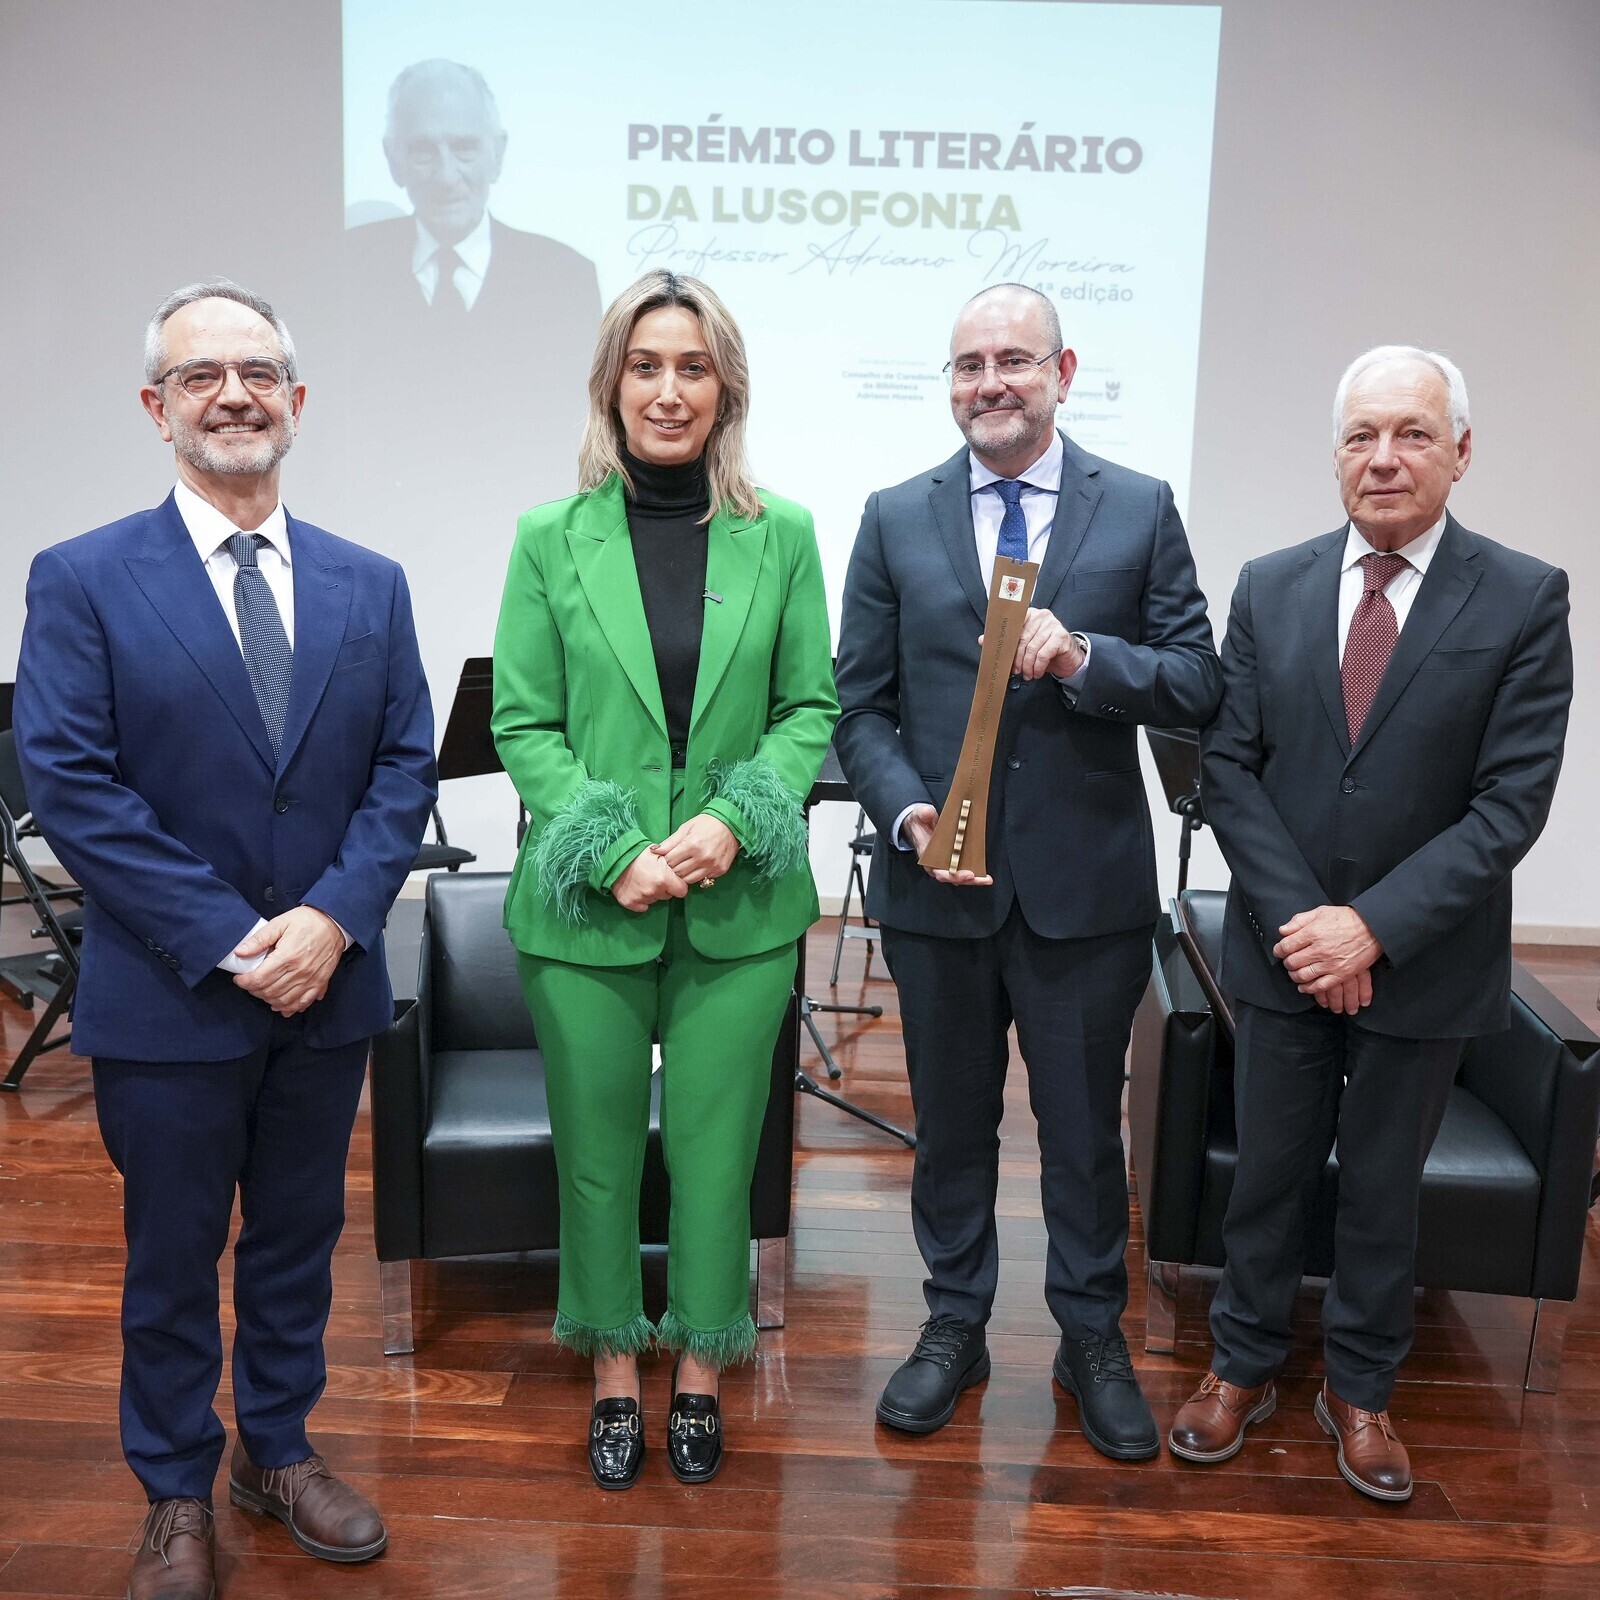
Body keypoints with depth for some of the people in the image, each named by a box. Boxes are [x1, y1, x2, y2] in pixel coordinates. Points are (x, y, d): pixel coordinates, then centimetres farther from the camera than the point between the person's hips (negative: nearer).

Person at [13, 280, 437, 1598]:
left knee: (300, 1236, 18)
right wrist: (228, 939, -18)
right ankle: (177, 1494, 34)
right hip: (166, 994, -3)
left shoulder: (369, 586, 5)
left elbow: (405, 766, 0)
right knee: (172, 1257, 13)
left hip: (327, 983, 3)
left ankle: (279, 1450, 39)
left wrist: (332, 917, -14)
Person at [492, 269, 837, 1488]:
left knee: (716, 1150, 10)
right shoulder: (552, 539, 0)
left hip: (739, 909, 0)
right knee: (598, 1151, 13)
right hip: (586, 909, 0)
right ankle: (614, 1370, 35)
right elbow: (523, 724, -1)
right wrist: (612, 850, -13)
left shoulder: (782, 535, 1)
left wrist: (733, 819, -13)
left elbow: (812, 706, 3)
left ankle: (699, 1367, 33)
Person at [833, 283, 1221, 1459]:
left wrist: (1082, 656, -20)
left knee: (1086, 1125, 13)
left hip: (1088, 886, -1)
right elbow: (863, 703, 3)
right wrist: (905, 809, -14)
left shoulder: (1140, 510, 1)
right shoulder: (895, 519, 4)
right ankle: (955, 1325, 35)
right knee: (951, 1119, 15)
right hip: (941, 880, 1)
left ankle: (1093, 1337, 33)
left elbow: (1199, 685, -3)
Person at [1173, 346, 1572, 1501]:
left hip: (1423, 961, -1)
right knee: (1269, 1171, 15)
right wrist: (1296, 920, -13)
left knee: (1385, 1185, 15)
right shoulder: (1270, 588, -1)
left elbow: (1511, 802, -12)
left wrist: (1373, 925, -19)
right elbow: (1229, 765, -3)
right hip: (1283, 950, 2)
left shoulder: (1525, 601, -8)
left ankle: (1361, 1389, 35)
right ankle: (1245, 1365, 35)